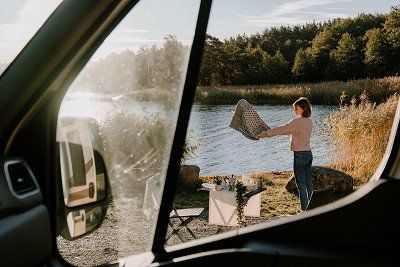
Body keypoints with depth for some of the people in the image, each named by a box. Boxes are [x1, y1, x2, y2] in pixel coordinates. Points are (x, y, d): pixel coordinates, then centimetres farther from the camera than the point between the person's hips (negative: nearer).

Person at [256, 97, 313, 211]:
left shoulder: (298, 122, -17)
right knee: (309, 184, 13)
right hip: (308, 154, 9)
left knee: (301, 185, -2)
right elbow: (289, 130, 21)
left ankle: (305, 210, 2)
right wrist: (269, 132, 24)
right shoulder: (309, 121, 11)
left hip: (300, 155, -9)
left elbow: (281, 129, -16)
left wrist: (263, 134, -8)